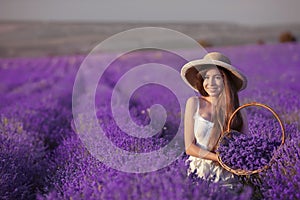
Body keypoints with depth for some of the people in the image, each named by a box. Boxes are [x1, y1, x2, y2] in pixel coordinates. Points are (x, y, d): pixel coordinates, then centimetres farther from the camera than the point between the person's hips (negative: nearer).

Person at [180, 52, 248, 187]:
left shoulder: (238, 112, 1)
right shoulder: (194, 103, 1)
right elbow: (189, 147, 0)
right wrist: (219, 158, -11)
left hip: (226, 179, 1)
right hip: (198, 174, 0)